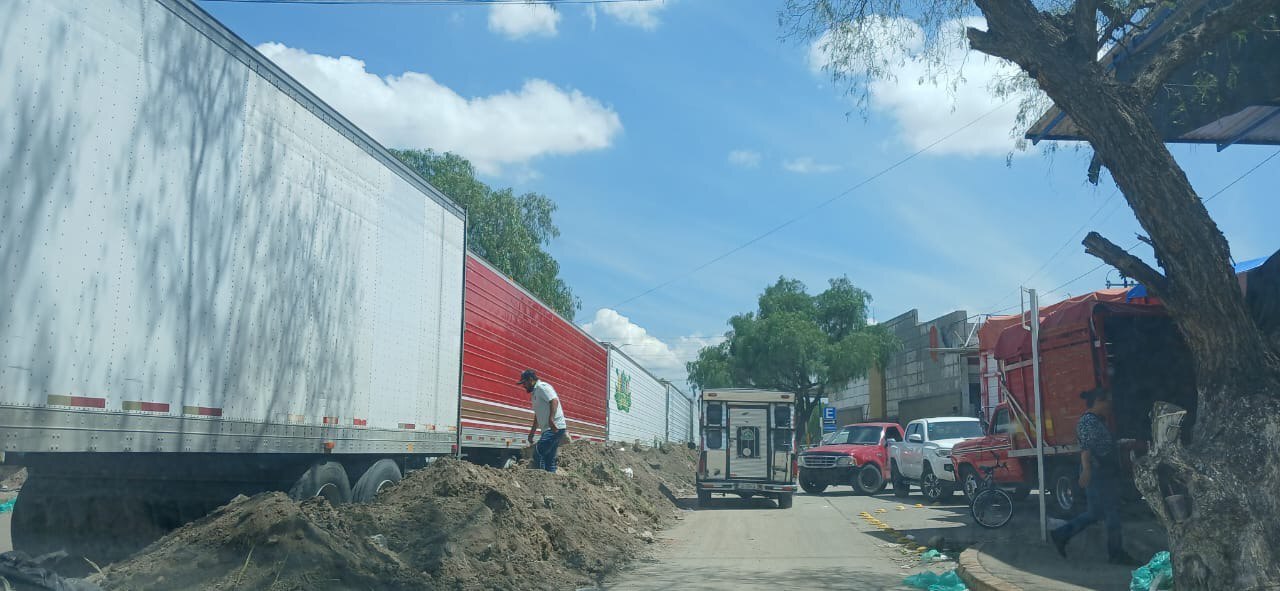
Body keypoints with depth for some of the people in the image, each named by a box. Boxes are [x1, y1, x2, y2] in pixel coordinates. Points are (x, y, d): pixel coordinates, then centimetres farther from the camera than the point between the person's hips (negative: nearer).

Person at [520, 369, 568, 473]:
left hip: (554, 428, -10)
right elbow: (538, 416, 31)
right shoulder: (535, 393, 25)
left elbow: (554, 401, -22)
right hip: (548, 429, 10)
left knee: (538, 454, -17)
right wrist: (531, 434, 31)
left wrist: (551, 419, -34)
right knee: (549, 459, 9)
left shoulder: (542, 387, -5)